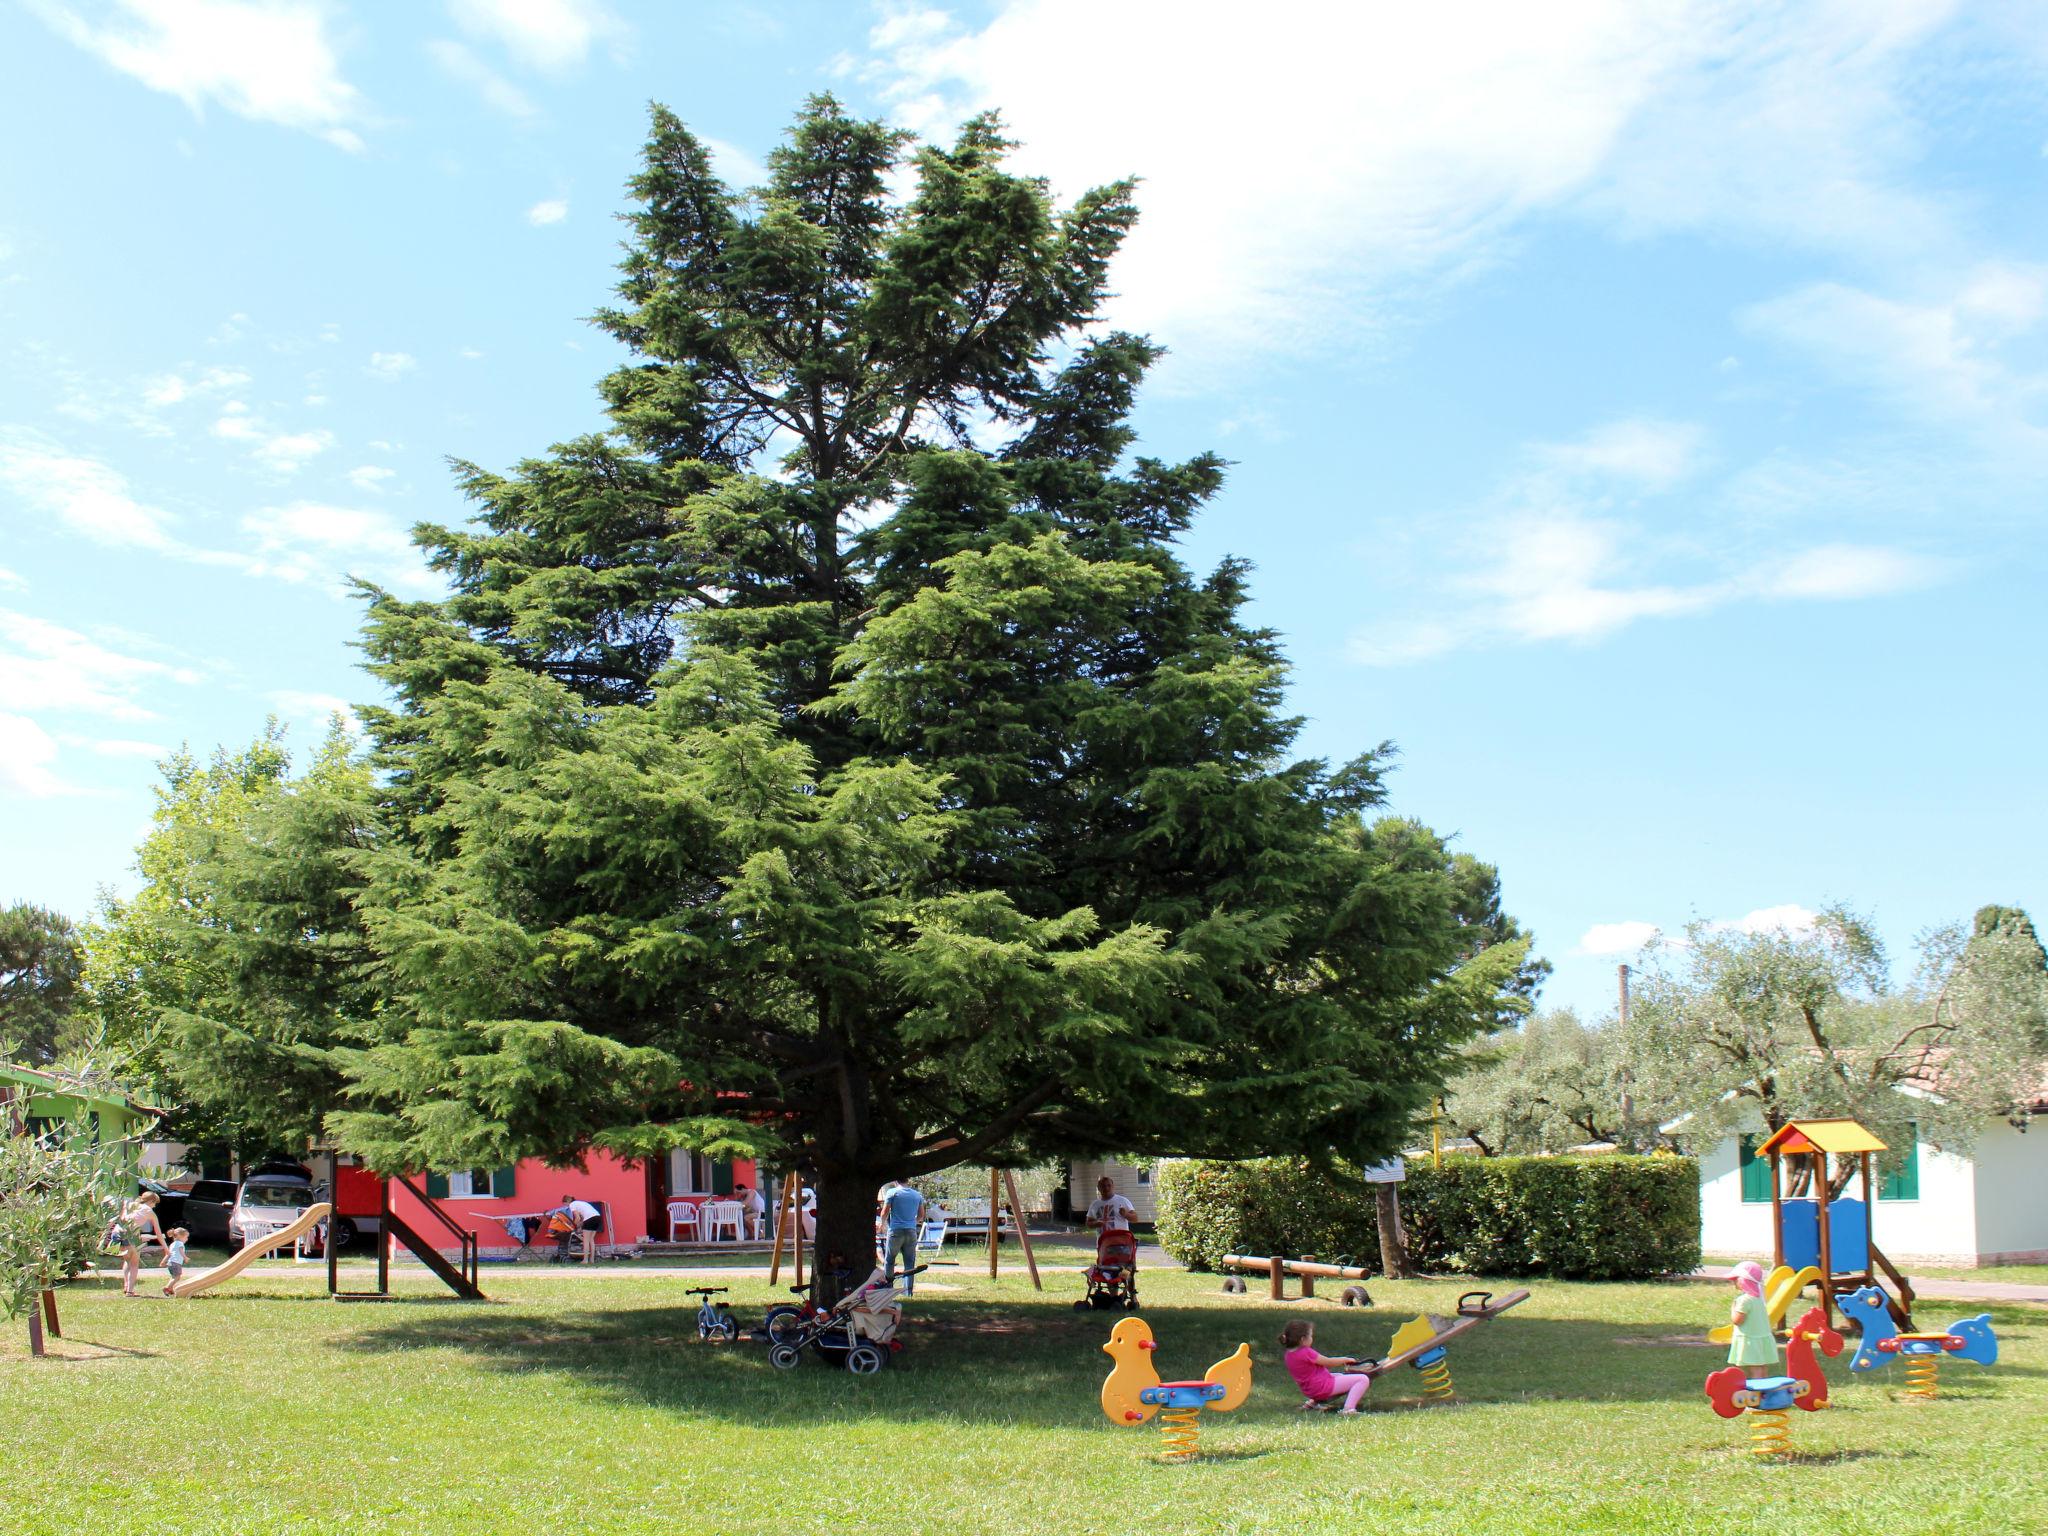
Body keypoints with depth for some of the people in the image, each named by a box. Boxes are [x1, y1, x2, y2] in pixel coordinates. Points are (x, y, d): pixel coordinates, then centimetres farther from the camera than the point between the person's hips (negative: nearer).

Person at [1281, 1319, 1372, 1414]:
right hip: (1323, 1387, -9)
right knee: (1363, 1379, -12)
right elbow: (1328, 1362, -11)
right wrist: (1346, 1359, 5)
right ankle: (1348, 1409, -21)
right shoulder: (1306, 1353, -22)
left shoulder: (1289, 1354, 4)